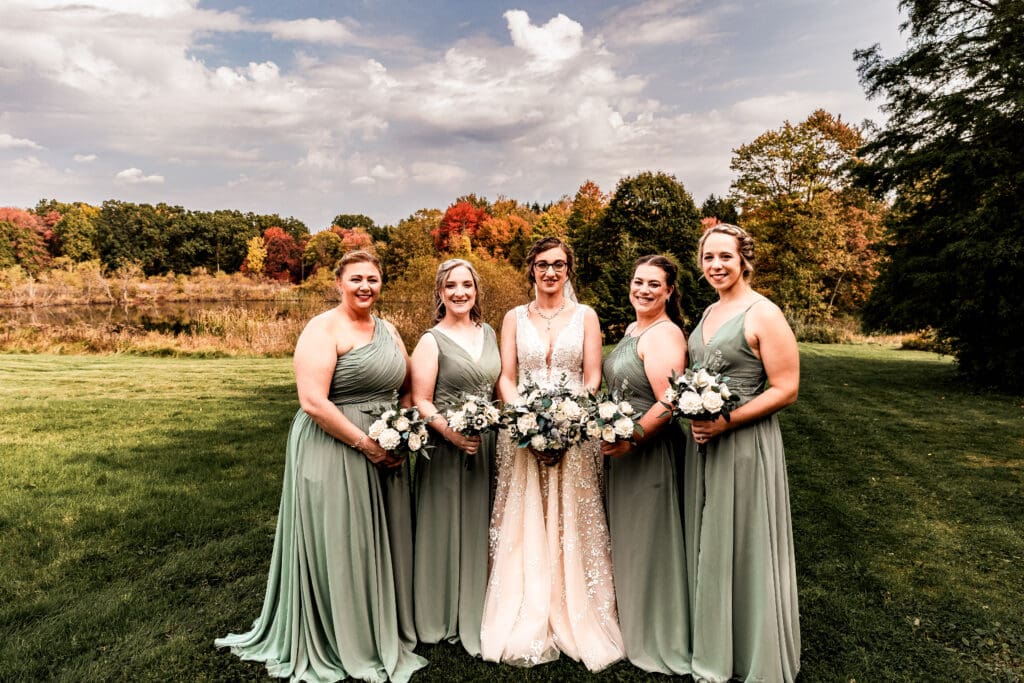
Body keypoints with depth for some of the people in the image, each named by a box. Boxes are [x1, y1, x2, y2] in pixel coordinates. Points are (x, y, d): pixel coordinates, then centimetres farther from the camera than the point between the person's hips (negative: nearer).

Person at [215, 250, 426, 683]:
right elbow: (312, 402, -21)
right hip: (332, 451, -7)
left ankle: (382, 634, 37)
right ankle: (335, 645, 27)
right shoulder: (324, 329, -13)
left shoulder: (387, 331, 11)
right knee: (336, 547, 6)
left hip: (385, 454, 8)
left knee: (379, 545, 17)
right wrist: (365, 444, -19)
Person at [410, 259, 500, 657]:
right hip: (446, 447, -5)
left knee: (480, 528, 13)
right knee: (446, 528, 5)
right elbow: (420, 401, -10)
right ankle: (442, 619, 24)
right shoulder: (431, 341, -6)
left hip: (487, 445, 5)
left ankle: (476, 616, 32)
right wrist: (452, 434, -22)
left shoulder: (489, 333, 9)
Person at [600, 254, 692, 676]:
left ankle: (657, 643, 27)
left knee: (648, 542, 6)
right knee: (627, 538, 20)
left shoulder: (664, 335, -19)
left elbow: (669, 404, -26)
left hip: (648, 451, -9)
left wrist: (629, 440, -21)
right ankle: (632, 625, 40)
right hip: (622, 447, 9)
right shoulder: (633, 329, 11)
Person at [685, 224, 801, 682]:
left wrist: (726, 422, -22)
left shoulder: (763, 314, -12)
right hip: (703, 442, 8)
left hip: (745, 443, -7)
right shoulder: (709, 313, 12)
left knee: (745, 548, 5)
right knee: (708, 545, 16)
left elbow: (785, 389, -15)